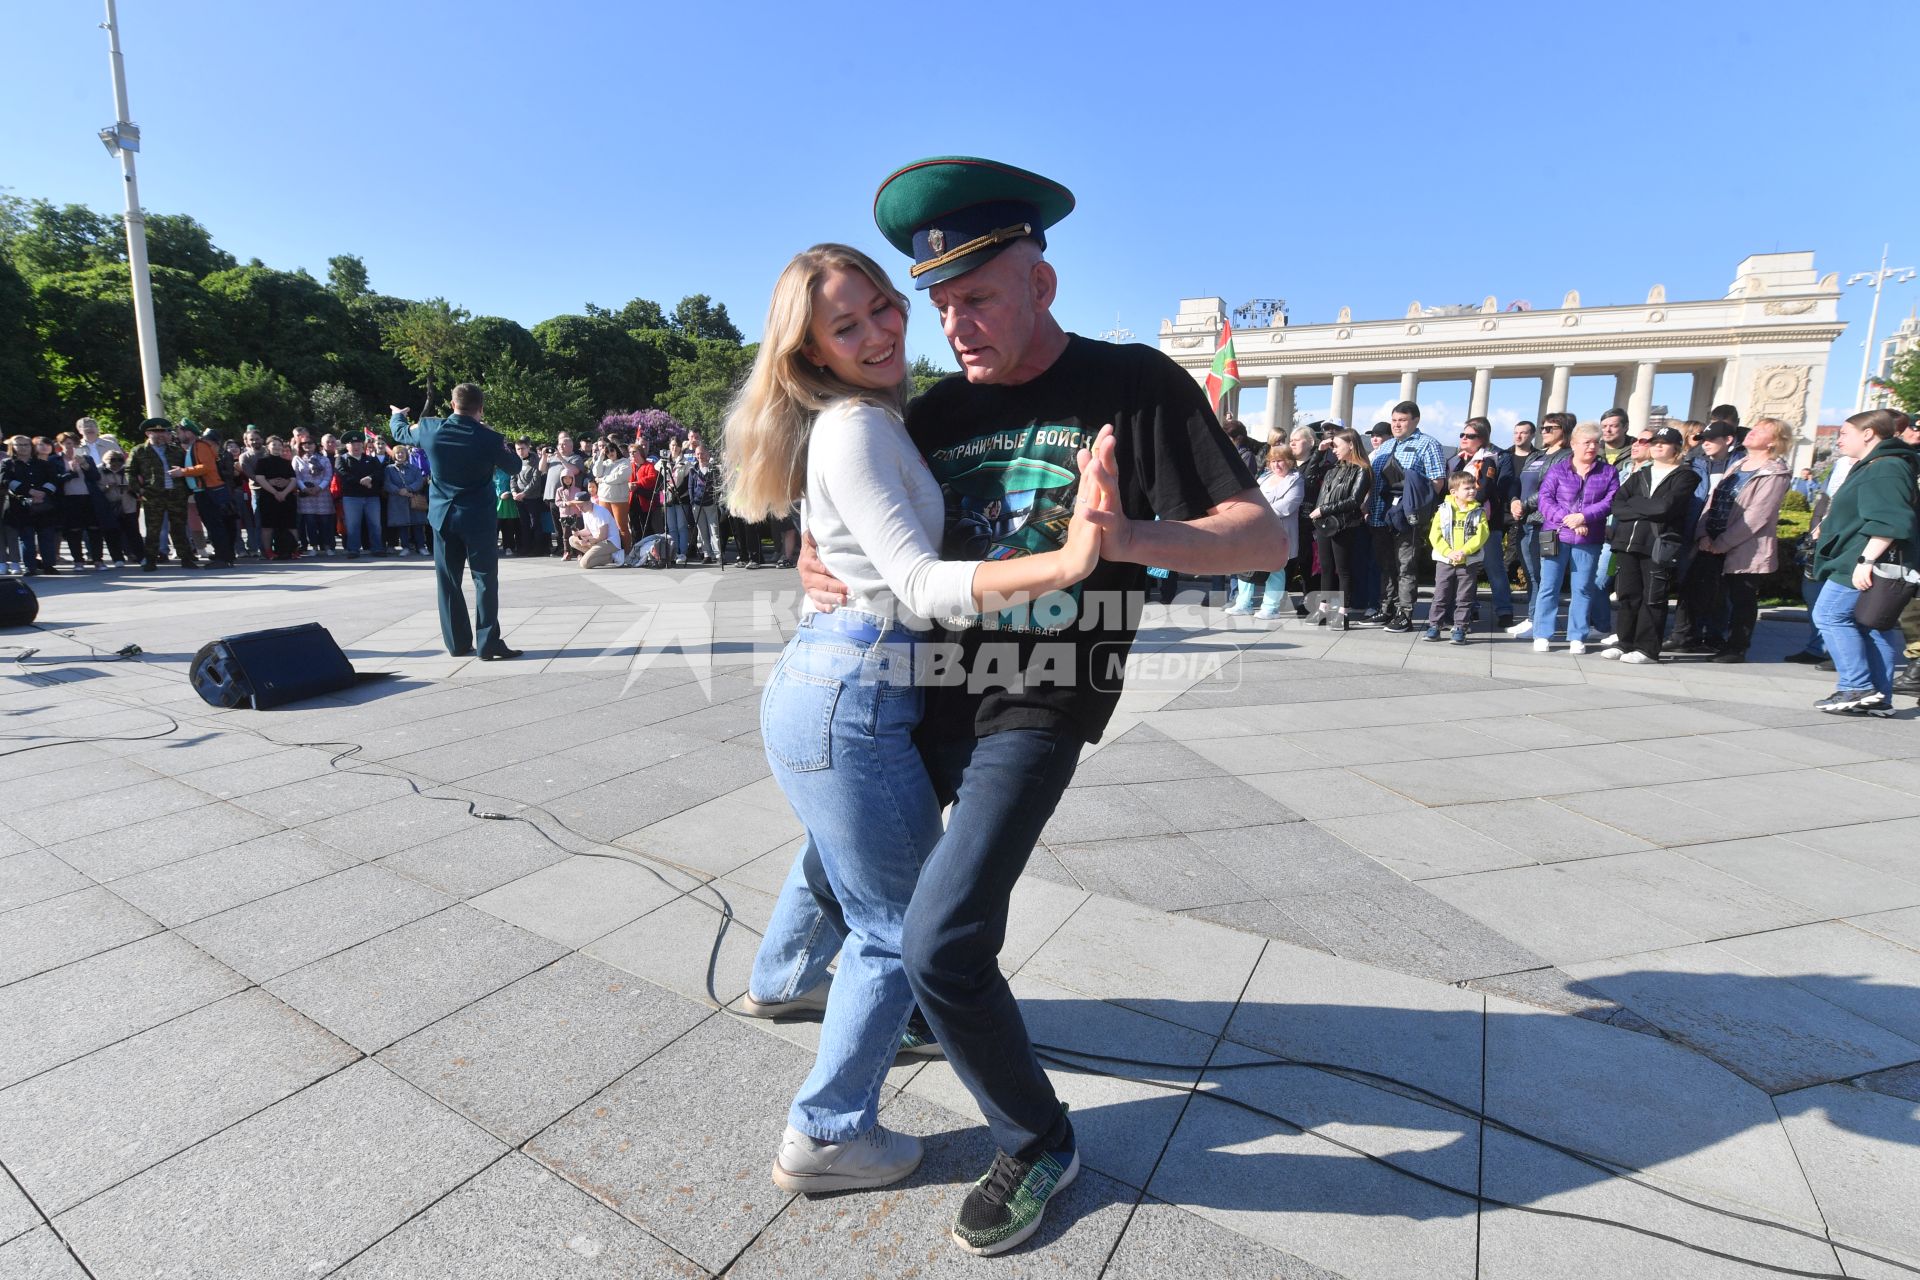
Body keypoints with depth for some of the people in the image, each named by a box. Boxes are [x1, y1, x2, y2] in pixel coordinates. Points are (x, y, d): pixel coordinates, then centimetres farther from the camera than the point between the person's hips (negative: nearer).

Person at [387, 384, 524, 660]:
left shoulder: (429, 428, -3)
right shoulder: (488, 438, -14)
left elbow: (400, 433, 20)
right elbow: (515, 465, 4)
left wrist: (397, 415, 42)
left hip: (443, 516, 4)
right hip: (477, 519, -4)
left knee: (448, 581, 11)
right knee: (485, 580, -1)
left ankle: (457, 642, 16)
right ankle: (488, 643, -5)